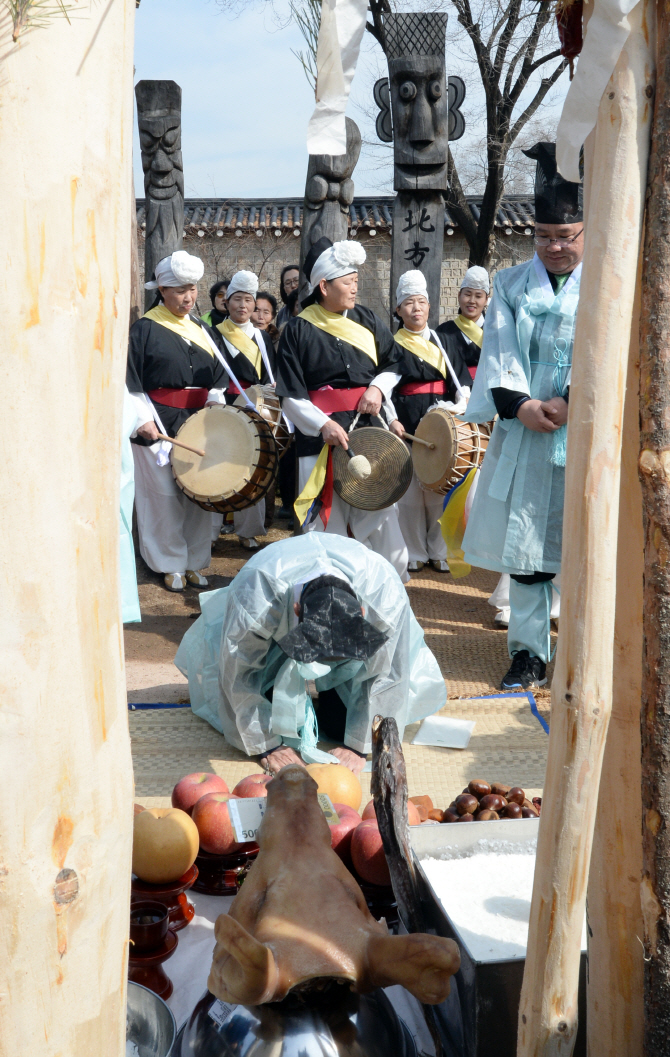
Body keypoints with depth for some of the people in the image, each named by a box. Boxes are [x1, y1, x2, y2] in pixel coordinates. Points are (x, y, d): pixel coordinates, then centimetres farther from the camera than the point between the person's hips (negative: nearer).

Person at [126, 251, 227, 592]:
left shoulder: (202, 330, 13)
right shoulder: (145, 328, -5)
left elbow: (217, 379, 17)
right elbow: (130, 383, -8)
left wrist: (215, 403, 0)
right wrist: (142, 420, -16)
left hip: (198, 422, 5)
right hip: (159, 423, -5)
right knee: (163, 494, -1)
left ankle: (194, 561, 20)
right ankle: (171, 565, 12)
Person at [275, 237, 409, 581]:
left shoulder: (366, 320, 9)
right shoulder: (299, 330, -3)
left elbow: (394, 363, 19)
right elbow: (291, 395, -7)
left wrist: (378, 387, -2)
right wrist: (323, 424, -20)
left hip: (369, 425, 3)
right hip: (321, 431, -3)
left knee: (381, 507, 3)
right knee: (326, 515, 0)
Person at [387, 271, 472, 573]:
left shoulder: (444, 341, 14)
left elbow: (462, 378, 11)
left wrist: (462, 404, -7)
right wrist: (391, 419, -10)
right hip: (406, 425, -2)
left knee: (440, 489, 0)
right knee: (410, 491, -2)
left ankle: (438, 551, 10)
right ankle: (414, 554, 8)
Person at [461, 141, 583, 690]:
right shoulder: (512, 284, 11)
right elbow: (498, 354, 1)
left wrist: (569, 403, -20)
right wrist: (520, 405, -15)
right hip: (524, 436, 2)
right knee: (523, 549, 5)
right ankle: (529, 653, 16)